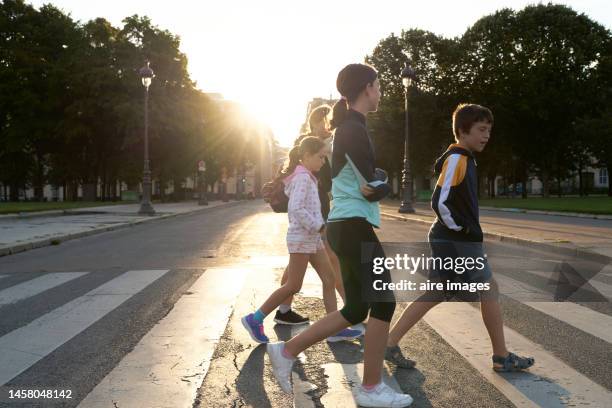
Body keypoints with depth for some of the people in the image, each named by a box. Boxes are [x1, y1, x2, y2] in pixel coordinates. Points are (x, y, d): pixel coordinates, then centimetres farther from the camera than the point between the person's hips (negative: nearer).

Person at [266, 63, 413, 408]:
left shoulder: (349, 128, 19)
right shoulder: (354, 130, -13)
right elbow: (374, 189, -15)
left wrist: (377, 187, 2)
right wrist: (387, 186, 4)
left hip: (347, 226, 10)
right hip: (354, 226, -10)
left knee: (356, 309, 12)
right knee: (383, 301, -1)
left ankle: (287, 351, 16)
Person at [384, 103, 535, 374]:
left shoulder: (464, 159, 15)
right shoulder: (457, 159, -16)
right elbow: (440, 202, -24)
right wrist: (461, 229, -15)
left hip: (449, 240, 10)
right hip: (458, 241, -10)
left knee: (435, 295, 11)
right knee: (489, 290, 4)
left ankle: (390, 344, 12)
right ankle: (502, 358, 17)